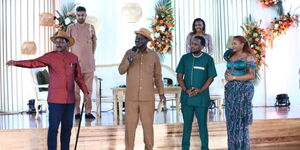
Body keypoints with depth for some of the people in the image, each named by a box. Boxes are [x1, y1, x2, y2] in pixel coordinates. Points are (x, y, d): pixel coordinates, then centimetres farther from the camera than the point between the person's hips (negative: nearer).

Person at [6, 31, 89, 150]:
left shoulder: (73, 58, 8)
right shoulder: (50, 56, -3)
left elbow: (78, 77, 15)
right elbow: (33, 63, -17)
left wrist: (85, 91, 8)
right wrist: (16, 63, -32)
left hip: (70, 99, 4)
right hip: (55, 99, -3)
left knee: (67, 127, 10)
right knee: (53, 128, -1)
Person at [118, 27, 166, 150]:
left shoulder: (153, 55, 1)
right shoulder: (129, 53, 2)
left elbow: (157, 75, 10)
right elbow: (121, 71, -2)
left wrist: (161, 92, 8)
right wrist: (129, 60, -17)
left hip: (148, 98, 0)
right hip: (131, 97, 0)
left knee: (148, 124, 7)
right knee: (130, 125, 3)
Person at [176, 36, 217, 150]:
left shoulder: (208, 59, -1)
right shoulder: (185, 58, 4)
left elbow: (211, 77, -1)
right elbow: (179, 76, 5)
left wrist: (200, 90, -14)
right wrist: (186, 90, -9)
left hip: (202, 98, -2)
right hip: (186, 97, 2)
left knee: (202, 124, 4)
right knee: (187, 124, 10)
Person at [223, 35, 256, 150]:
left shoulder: (248, 57, -7)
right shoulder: (231, 56, 12)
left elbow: (252, 75, -13)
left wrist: (234, 77, -16)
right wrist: (226, 75, -2)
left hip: (243, 90, -6)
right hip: (231, 90, 6)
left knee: (240, 119, -4)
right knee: (231, 119, 8)